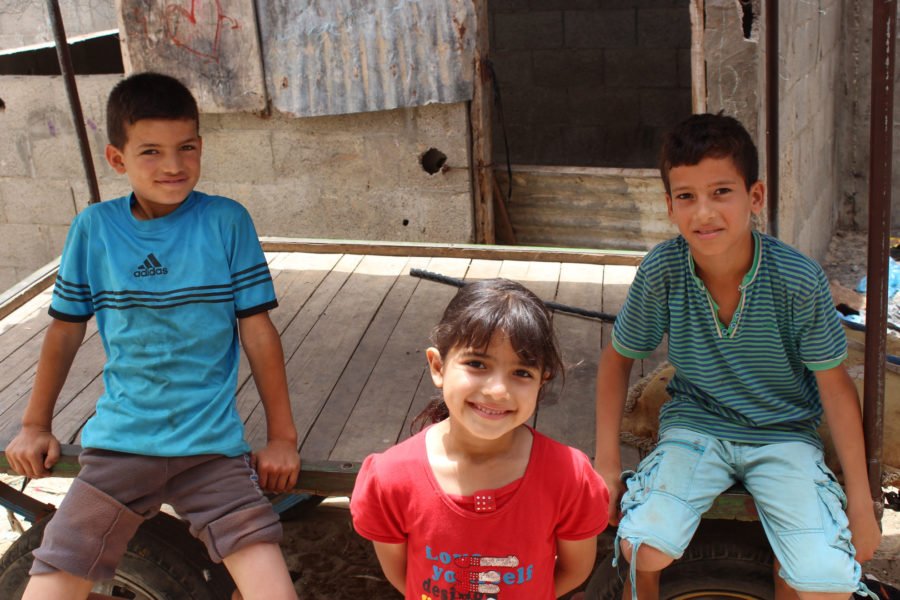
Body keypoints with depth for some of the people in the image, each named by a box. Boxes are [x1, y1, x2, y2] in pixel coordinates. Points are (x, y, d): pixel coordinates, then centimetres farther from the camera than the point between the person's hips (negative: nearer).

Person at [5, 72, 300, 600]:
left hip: (213, 446, -1)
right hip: (119, 441, 2)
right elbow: (66, 329, 12)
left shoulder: (227, 222, -3)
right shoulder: (94, 228, 1)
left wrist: (282, 435, 3)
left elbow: (257, 330, 0)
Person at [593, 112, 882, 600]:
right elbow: (617, 357, 0)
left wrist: (860, 502, -3)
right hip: (694, 423, 0)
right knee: (642, 549, -24)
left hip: (784, 432, 0)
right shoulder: (661, 271, -16)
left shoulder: (799, 281, -18)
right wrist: (607, 463, -3)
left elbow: (835, 386, -6)